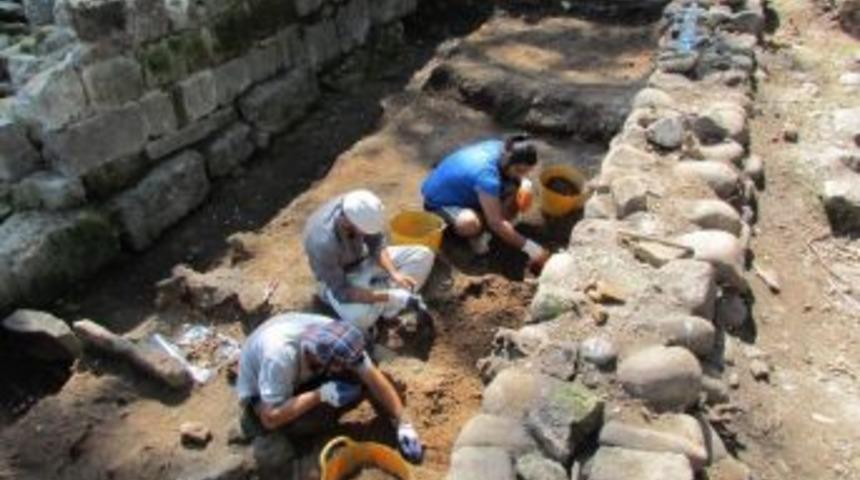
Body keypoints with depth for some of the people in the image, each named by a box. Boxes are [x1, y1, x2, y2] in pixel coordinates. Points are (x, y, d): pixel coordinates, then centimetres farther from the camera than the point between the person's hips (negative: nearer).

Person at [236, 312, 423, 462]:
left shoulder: (335, 338, -27)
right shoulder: (280, 354, -43)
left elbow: (375, 378, -18)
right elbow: (270, 418, -36)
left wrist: (404, 423, -19)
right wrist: (320, 395, -39)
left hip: (302, 375, 5)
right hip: (259, 395, -4)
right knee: (316, 418, -32)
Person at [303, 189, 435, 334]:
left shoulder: (360, 209, -25)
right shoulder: (323, 243, -38)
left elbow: (377, 245, -9)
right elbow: (342, 293, -31)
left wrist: (394, 274, -25)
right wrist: (393, 297, -35)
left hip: (364, 258, 6)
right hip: (339, 279, -5)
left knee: (424, 255, -8)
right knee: (359, 316, -36)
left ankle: (387, 308, -16)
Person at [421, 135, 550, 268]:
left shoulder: (502, 149, -15)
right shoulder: (486, 175, -38)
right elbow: (496, 223, -34)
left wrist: (524, 182, -13)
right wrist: (529, 247, -30)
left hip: (465, 190, 8)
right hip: (439, 199, -8)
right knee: (469, 223, -40)